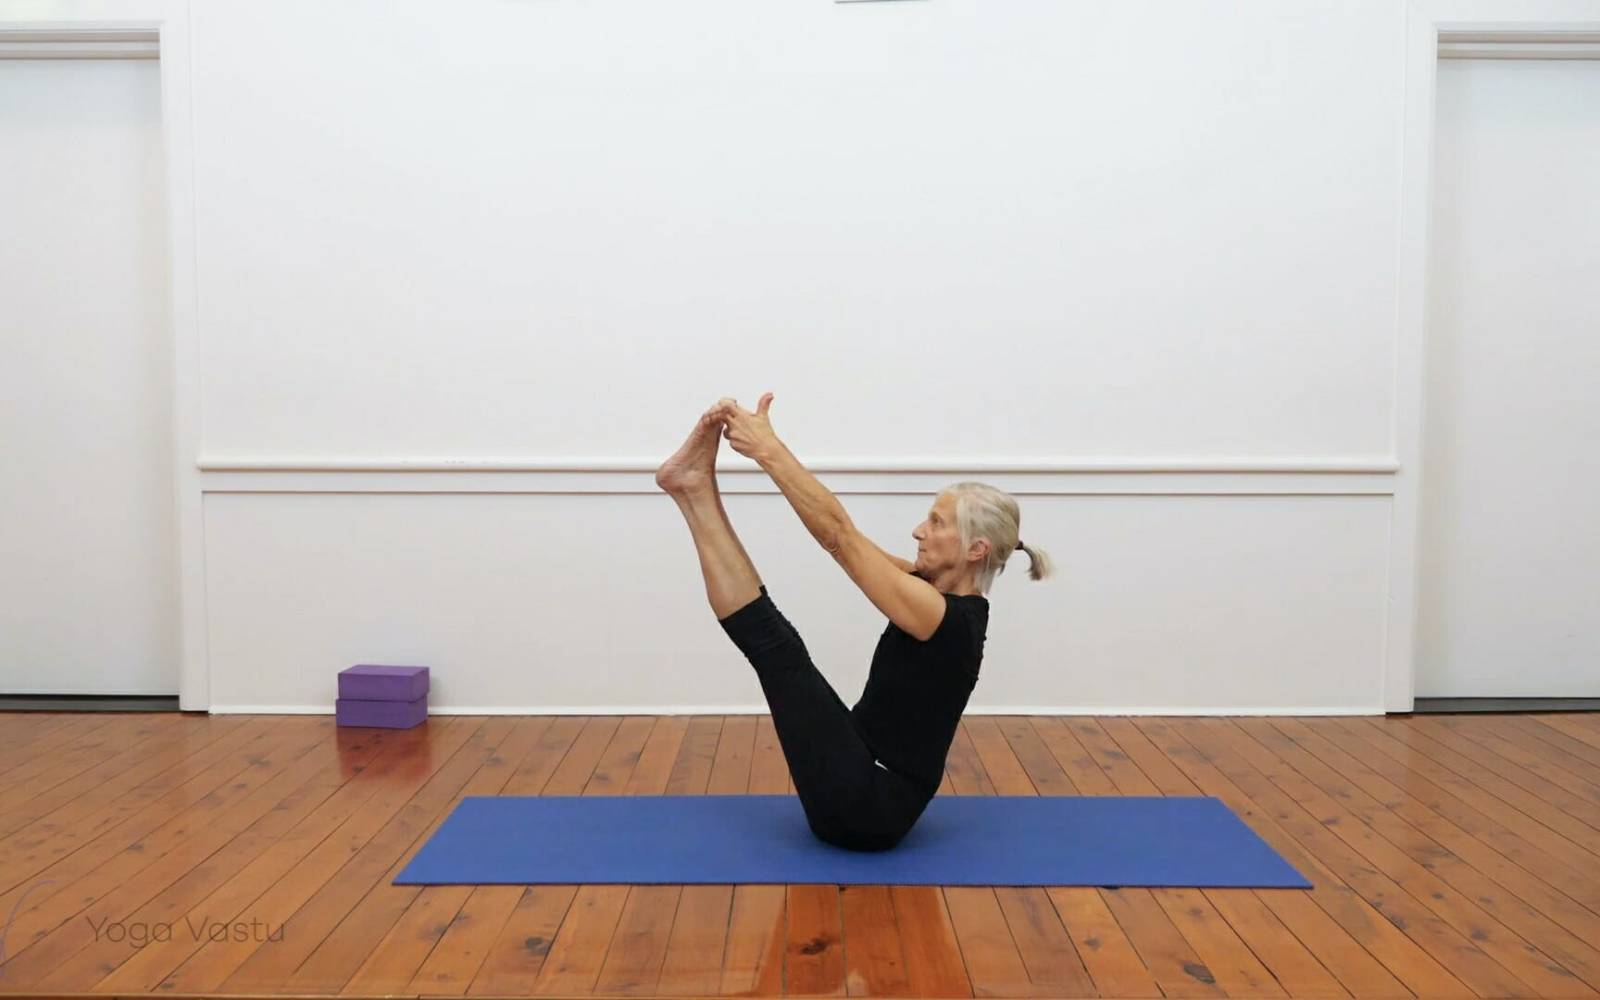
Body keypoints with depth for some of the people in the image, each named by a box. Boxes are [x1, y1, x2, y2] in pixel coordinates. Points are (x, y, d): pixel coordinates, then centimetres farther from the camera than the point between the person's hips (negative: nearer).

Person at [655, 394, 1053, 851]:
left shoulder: (951, 620, -21)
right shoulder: (937, 588, 6)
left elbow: (841, 535, -25)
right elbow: (841, 538, 6)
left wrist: (769, 451, -21)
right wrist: (768, 446, 1)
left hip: (868, 807, -9)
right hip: (869, 798, 9)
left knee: (777, 648, -13)